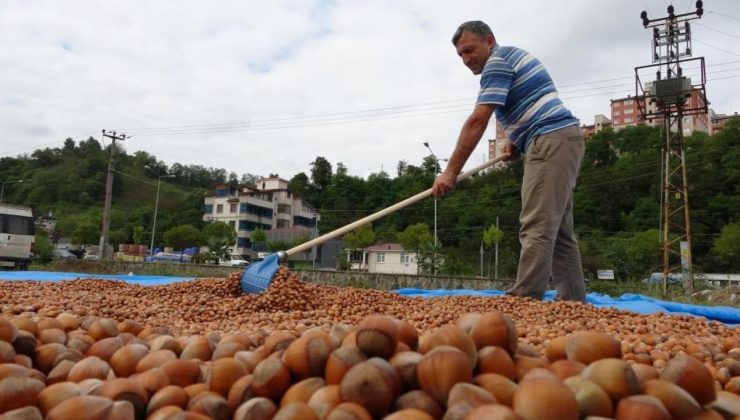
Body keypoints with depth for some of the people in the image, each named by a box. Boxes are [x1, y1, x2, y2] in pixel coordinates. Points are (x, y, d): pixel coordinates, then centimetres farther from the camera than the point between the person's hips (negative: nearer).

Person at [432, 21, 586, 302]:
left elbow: (477, 121, -15)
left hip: (551, 142, -10)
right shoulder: (511, 57, 25)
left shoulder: (498, 60, -6)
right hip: (562, 141, 10)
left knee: (537, 229, -16)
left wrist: (451, 171, -16)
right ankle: (573, 302, 10)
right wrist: (516, 140, 15)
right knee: (559, 232, 7)